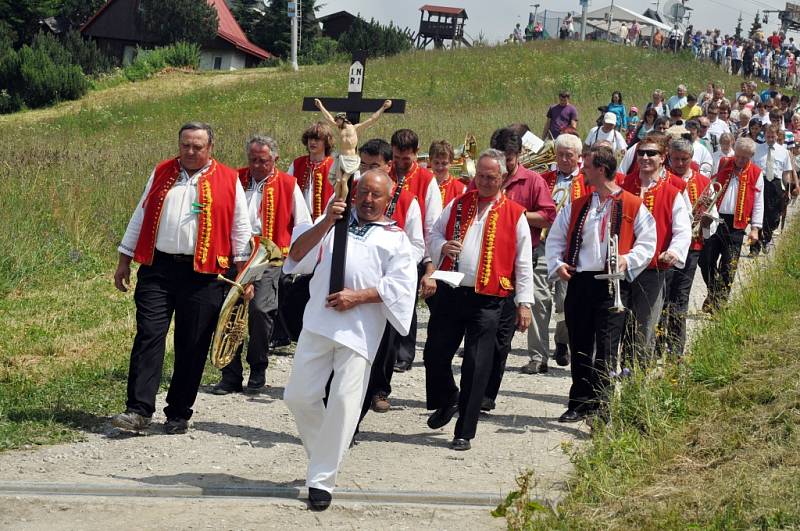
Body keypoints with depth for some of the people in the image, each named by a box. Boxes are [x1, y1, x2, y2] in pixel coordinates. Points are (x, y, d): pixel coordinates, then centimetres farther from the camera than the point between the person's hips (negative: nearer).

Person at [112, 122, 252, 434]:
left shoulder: (228, 181, 5)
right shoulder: (161, 174, 12)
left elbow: (240, 230, 5)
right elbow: (140, 218, 16)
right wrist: (124, 262, 13)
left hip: (203, 275, -1)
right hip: (157, 269, 2)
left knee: (192, 347, 3)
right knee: (148, 336, -8)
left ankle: (179, 415, 13)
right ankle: (139, 411, -9)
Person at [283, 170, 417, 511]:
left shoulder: (396, 239, 12)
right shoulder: (334, 222, 18)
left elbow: (400, 286, 0)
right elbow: (297, 254, 4)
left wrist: (358, 297, -11)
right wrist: (326, 223, -10)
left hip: (360, 330, -2)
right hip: (318, 322, 2)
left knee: (344, 403, -8)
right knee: (298, 396, 2)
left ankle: (321, 480, 1)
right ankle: (321, 454, 25)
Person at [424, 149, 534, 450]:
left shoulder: (514, 214, 2)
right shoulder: (457, 205, 10)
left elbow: (523, 263, 2)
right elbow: (434, 234, 17)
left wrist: (524, 303, -3)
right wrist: (442, 247, -7)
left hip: (488, 299, -3)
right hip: (450, 293, 3)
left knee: (476, 366, -2)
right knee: (435, 354, 7)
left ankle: (465, 432, 6)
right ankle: (447, 401, 37)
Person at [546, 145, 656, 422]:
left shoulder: (633, 206, -1)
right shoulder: (576, 206, 13)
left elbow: (647, 243, 1)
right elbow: (556, 238, 18)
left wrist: (627, 260, -15)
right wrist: (557, 264, 1)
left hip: (611, 285, -5)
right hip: (579, 282, 5)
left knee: (606, 349, -8)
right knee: (579, 346, 10)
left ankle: (601, 408, -6)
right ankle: (580, 402, 20)